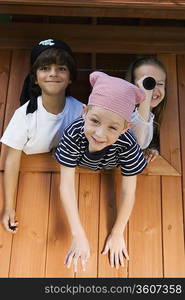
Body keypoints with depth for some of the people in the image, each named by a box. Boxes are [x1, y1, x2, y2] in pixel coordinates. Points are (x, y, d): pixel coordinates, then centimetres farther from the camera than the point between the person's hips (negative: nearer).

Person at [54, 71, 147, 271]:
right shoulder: (73, 135, -43)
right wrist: (78, 235, -38)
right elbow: (66, 185, -38)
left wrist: (117, 234, -23)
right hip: (80, 165, 1)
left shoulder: (127, 144, -43)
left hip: (111, 170, -1)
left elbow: (128, 192, -32)